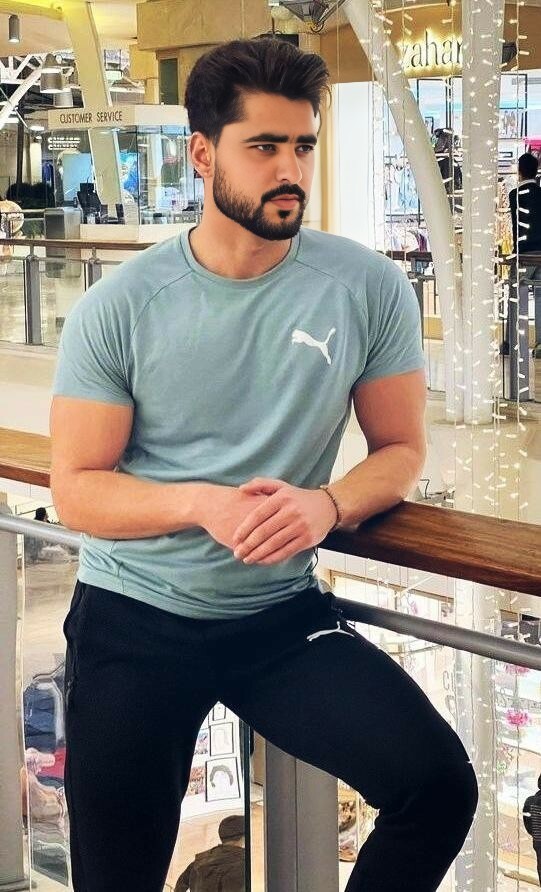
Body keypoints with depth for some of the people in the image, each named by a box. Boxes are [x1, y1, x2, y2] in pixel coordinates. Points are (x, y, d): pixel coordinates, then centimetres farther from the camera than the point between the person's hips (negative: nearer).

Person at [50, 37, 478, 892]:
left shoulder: (369, 288, -6)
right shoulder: (118, 307, -8)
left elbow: (401, 450, 2)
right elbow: (76, 489, -6)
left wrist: (328, 505, -20)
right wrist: (203, 504, -24)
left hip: (284, 612, 1)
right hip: (134, 616, 0)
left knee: (439, 784, -19)